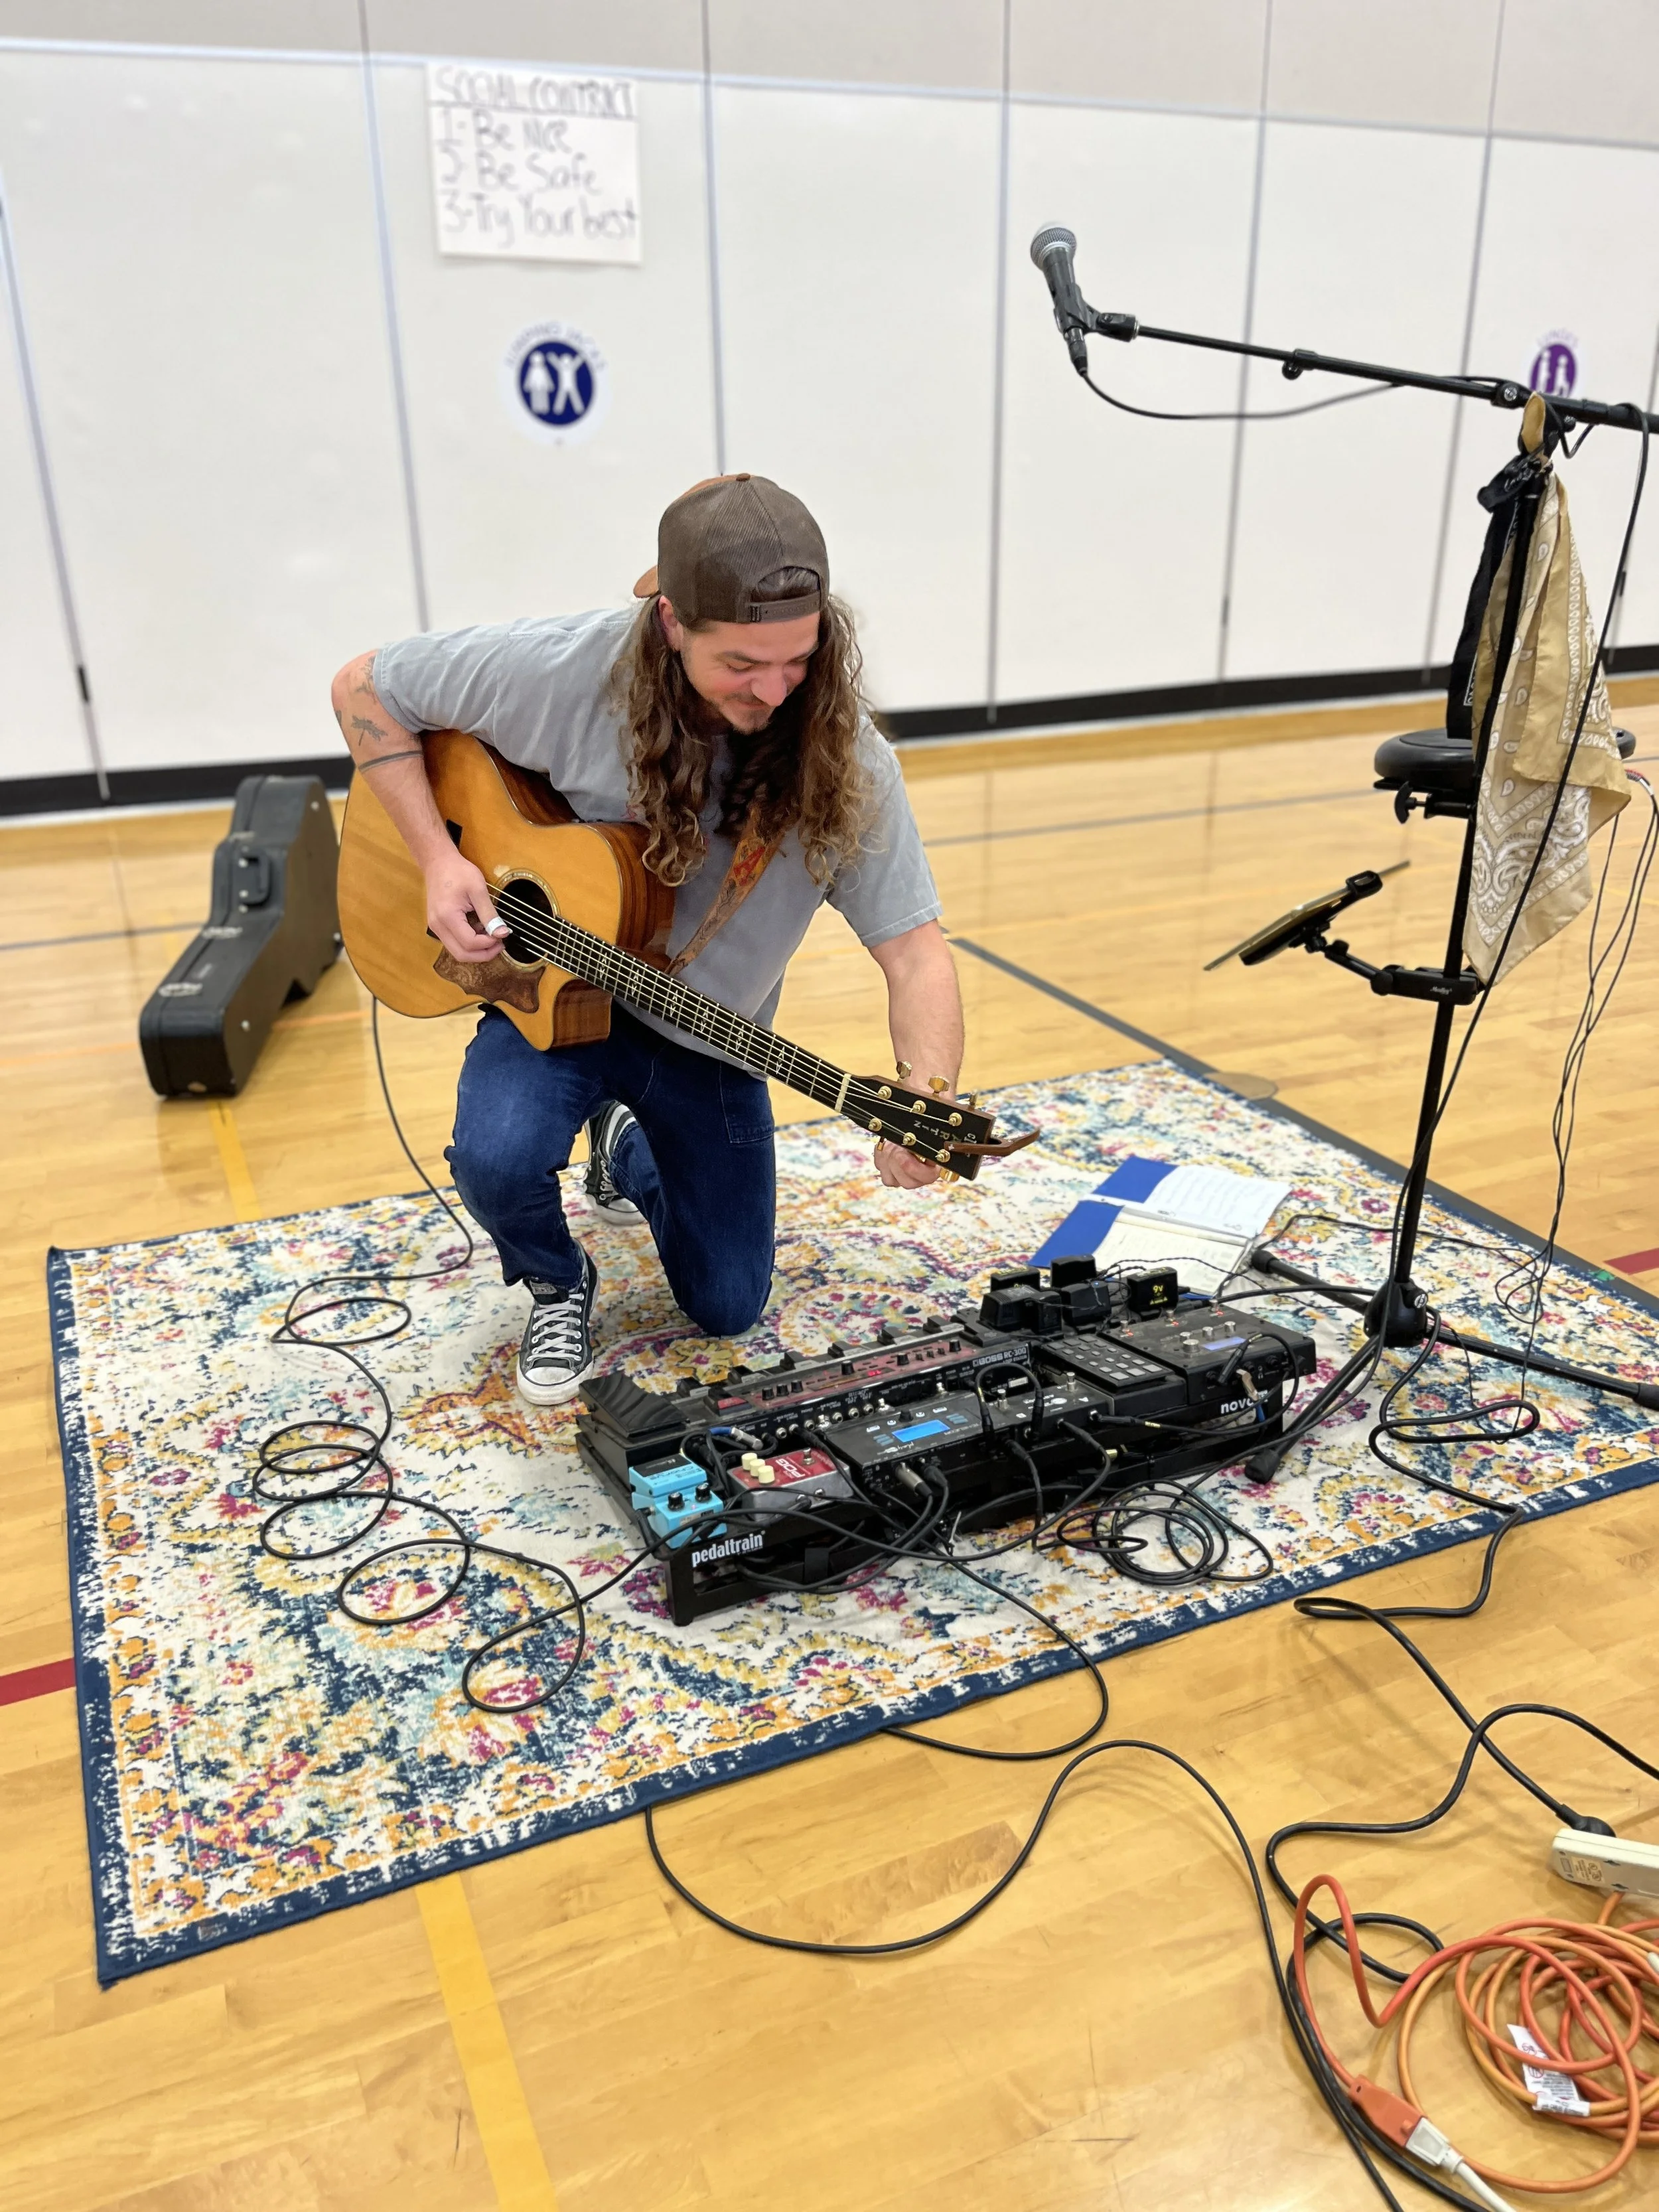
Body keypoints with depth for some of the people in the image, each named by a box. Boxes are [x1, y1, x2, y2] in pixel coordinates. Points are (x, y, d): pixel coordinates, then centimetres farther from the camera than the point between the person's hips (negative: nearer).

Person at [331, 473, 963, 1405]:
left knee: (727, 1306, 10)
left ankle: (628, 1150, 41)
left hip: (708, 1037, 2)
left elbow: (914, 949, -22)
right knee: (499, 1158, -34)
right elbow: (366, 689, -9)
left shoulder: (844, 757, -23)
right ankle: (558, 1283, 4)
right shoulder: (557, 669, -24)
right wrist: (439, 859, -20)